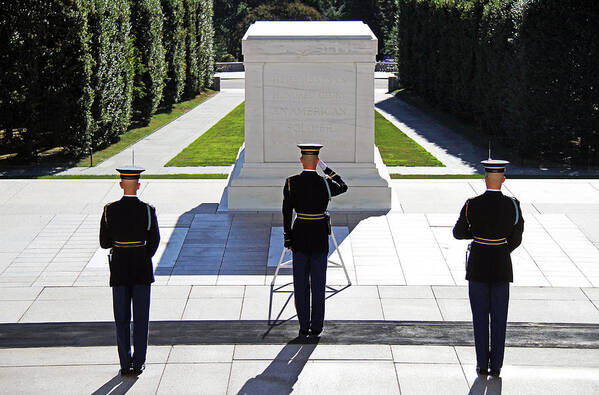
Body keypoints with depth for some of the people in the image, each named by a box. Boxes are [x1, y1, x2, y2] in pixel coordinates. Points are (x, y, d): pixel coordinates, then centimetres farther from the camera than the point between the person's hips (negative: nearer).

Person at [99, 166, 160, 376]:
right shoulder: (148, 210, -10)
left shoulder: (109, 210, -7)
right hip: (142, 270, -1)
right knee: (141, 317, 7)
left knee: (121, 319, 9)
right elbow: (154, 242, -1)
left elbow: (104, 243, -1)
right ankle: (138, 364, 9)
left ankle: (125, 364, 11)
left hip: (119, 269, 1)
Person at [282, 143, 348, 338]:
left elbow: (286, 212, -4)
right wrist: (326, 168, 15)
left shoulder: (291, 183, -7)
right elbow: (343, 187, 13)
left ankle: (303, 326, 9)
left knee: (300, 283, 7)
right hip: (320, 236, 0)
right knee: (318, 282, 8)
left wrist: (287, 237, 5)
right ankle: (316, 326, 10)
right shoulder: (325, 184, -9)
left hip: (299, 236, 0)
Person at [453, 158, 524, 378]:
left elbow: (458, 233, 2)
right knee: (499, 318, 8)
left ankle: (482, 365, 10)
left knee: (480, 318, 7)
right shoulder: (513, 205, -8)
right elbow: (516, 240, 2)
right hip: (502, 268, 0)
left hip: (477, 268, 0)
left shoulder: (471, 205, -10)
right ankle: (496, 366, 10)